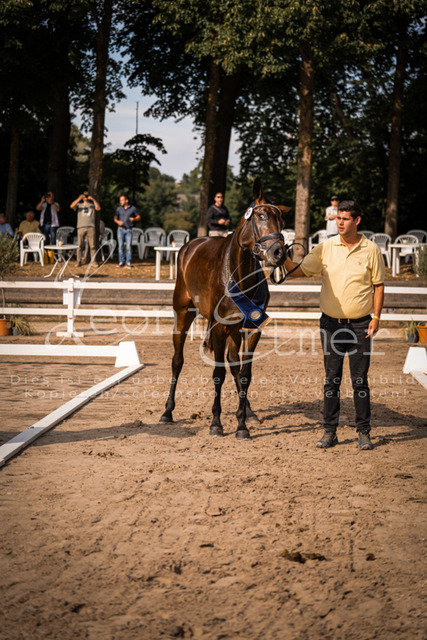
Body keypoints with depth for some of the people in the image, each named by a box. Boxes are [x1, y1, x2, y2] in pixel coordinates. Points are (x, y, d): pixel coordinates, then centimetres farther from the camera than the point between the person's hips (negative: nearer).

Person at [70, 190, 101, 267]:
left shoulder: (93, 205, 17)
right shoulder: (79, 205, 18)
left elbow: (98, 208, -3)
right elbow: (72, 206, -1)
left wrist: (93, 199, -9)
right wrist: (79, 199, -11)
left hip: (91, 227, 0)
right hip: (81, 227, 0)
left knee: (92, 245, -5)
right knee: (80, 245, -3)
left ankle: (94, 261, -2)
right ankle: (79, 261, -1)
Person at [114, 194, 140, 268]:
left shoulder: (132, 208, 1)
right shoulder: (119, 209, 7)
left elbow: (138, 217, 10)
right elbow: (115, 218, 17)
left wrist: (134, 219, -11)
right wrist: (118, 222, -5)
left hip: (129, 229, -2)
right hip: (121, 229, 2)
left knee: (129, 246, -6)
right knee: (120, 246, 0)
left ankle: (128, 262, 0)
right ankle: (121, 262, 6)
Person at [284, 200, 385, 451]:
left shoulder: (371, 250, -1)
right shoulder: (325, 248, 2)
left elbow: (379, 285, 3)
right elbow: (299, 271, 3)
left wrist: (376, 317, -5)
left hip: (360, 324, -2)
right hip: (331, 324, 2)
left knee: (360, 381, 3)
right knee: (331, 380, 6)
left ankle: (364, 432, 14)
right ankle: (330, 432, 14)